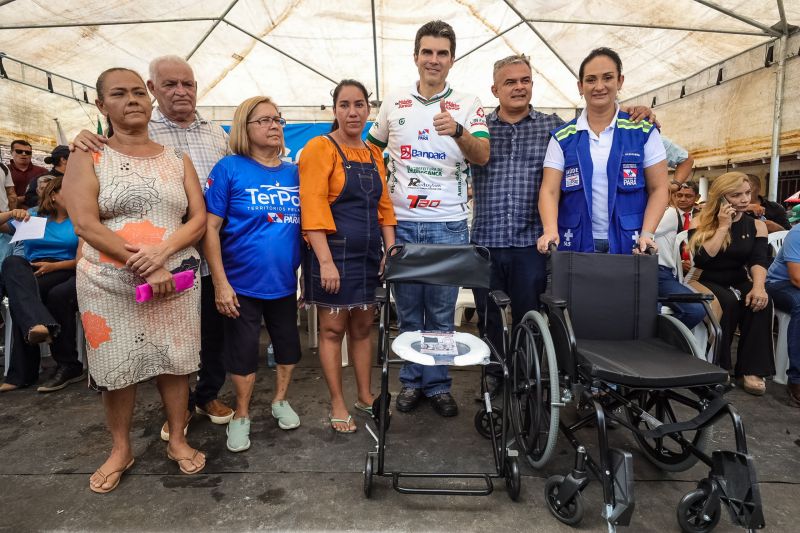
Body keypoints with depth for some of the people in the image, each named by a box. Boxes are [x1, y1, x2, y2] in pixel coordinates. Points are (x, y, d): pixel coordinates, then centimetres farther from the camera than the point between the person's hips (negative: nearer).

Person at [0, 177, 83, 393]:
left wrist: (53, 266, -11)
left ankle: (23, 372, -22)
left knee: (19, 294, -30)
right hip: (31, 274, 2)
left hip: (65, 273, -2)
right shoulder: (32, 218, 21)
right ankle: (38, 325, -53)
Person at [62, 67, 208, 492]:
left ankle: (177, 440, 26)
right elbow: (85, 224, -10)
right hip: (110, 285, -1)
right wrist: (142, 265, -18)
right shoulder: (87, 158, 1)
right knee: (116, 367, 7)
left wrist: (162, 251, -17)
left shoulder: (177, 160, 8)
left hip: (175, 280, 2)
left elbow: (199, 219, 1)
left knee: (174, 362, 8)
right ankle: (121, 450, 28)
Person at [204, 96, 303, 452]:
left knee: (288, 344, 16)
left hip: (285, 282, 4)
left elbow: (306, 224, 10)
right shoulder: (229, 169, -8)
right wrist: (220, 283, -15)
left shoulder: (294, 173, 3)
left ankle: (280, 401, 40)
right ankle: (241, 416, 31)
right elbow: (210, 228, -10)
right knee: (243, 351, 9)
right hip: (242, 283, -4)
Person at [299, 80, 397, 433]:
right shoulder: (320, 148, -6)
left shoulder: (374, 154, 13)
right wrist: (326, 262, -21)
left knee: (363, 326, 14)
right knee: (333, 329, 4)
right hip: (335, 254, -6)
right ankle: (337, 404, 19)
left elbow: (384, 206, 14)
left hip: (369, 254, 6)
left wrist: (391, 251, 4)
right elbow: (313, 207, -15)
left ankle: (365, 396, 29)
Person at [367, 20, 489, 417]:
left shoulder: (468, 105, 4)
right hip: (401, 223, 2)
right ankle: (412, 381, 23)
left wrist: (457, 131, -28)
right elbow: (370, 152, 21)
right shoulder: (394, 104, 10)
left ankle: (438, 385, 20)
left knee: (442, 312, 5)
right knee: (408, 309, 8)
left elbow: (483, 157, -10)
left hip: (448, 225, -1)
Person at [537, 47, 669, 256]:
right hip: (577, 245, 0)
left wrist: (647, 234, -10)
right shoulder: (563, 137, 6)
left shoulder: (644, 131, 5)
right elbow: (549, 191, -2)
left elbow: (658, 189, 4)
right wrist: (551, 230, -20)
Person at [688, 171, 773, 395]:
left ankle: (752, 369, -21)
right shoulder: (701, 223, -4)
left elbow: (759, 260, -10)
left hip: (739, 283, 3)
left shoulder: (756, 226, 4)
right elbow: (701, 260, -17)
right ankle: (718, 366, -21)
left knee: (760, 300, -29)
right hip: (707, 283, -3)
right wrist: (723, 226, -16)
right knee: (729, 301, -34)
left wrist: (758, 286, -31)